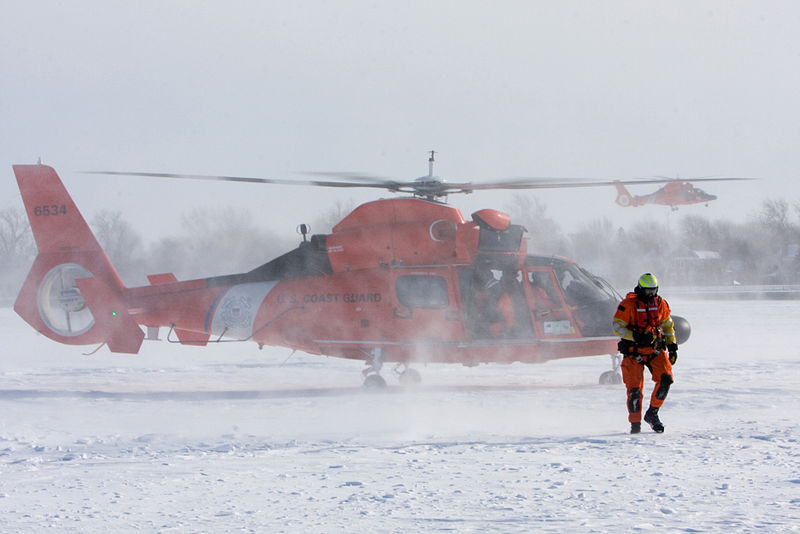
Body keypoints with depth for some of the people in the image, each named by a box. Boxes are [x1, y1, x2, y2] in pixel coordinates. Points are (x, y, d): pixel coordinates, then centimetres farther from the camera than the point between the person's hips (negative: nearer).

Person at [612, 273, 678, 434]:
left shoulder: (661, 304, 6)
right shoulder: (628, 304, -9)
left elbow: (667, 326, 19)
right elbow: (617, 326, -12)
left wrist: (672, 347, 13)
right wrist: (635, 337, -26)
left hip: (655, 349, 4)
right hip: (633, 351, -4)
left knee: (665, 379, -14)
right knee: (634, 388, -10)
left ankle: (652, 414, 4)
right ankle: (635, 423, 5)